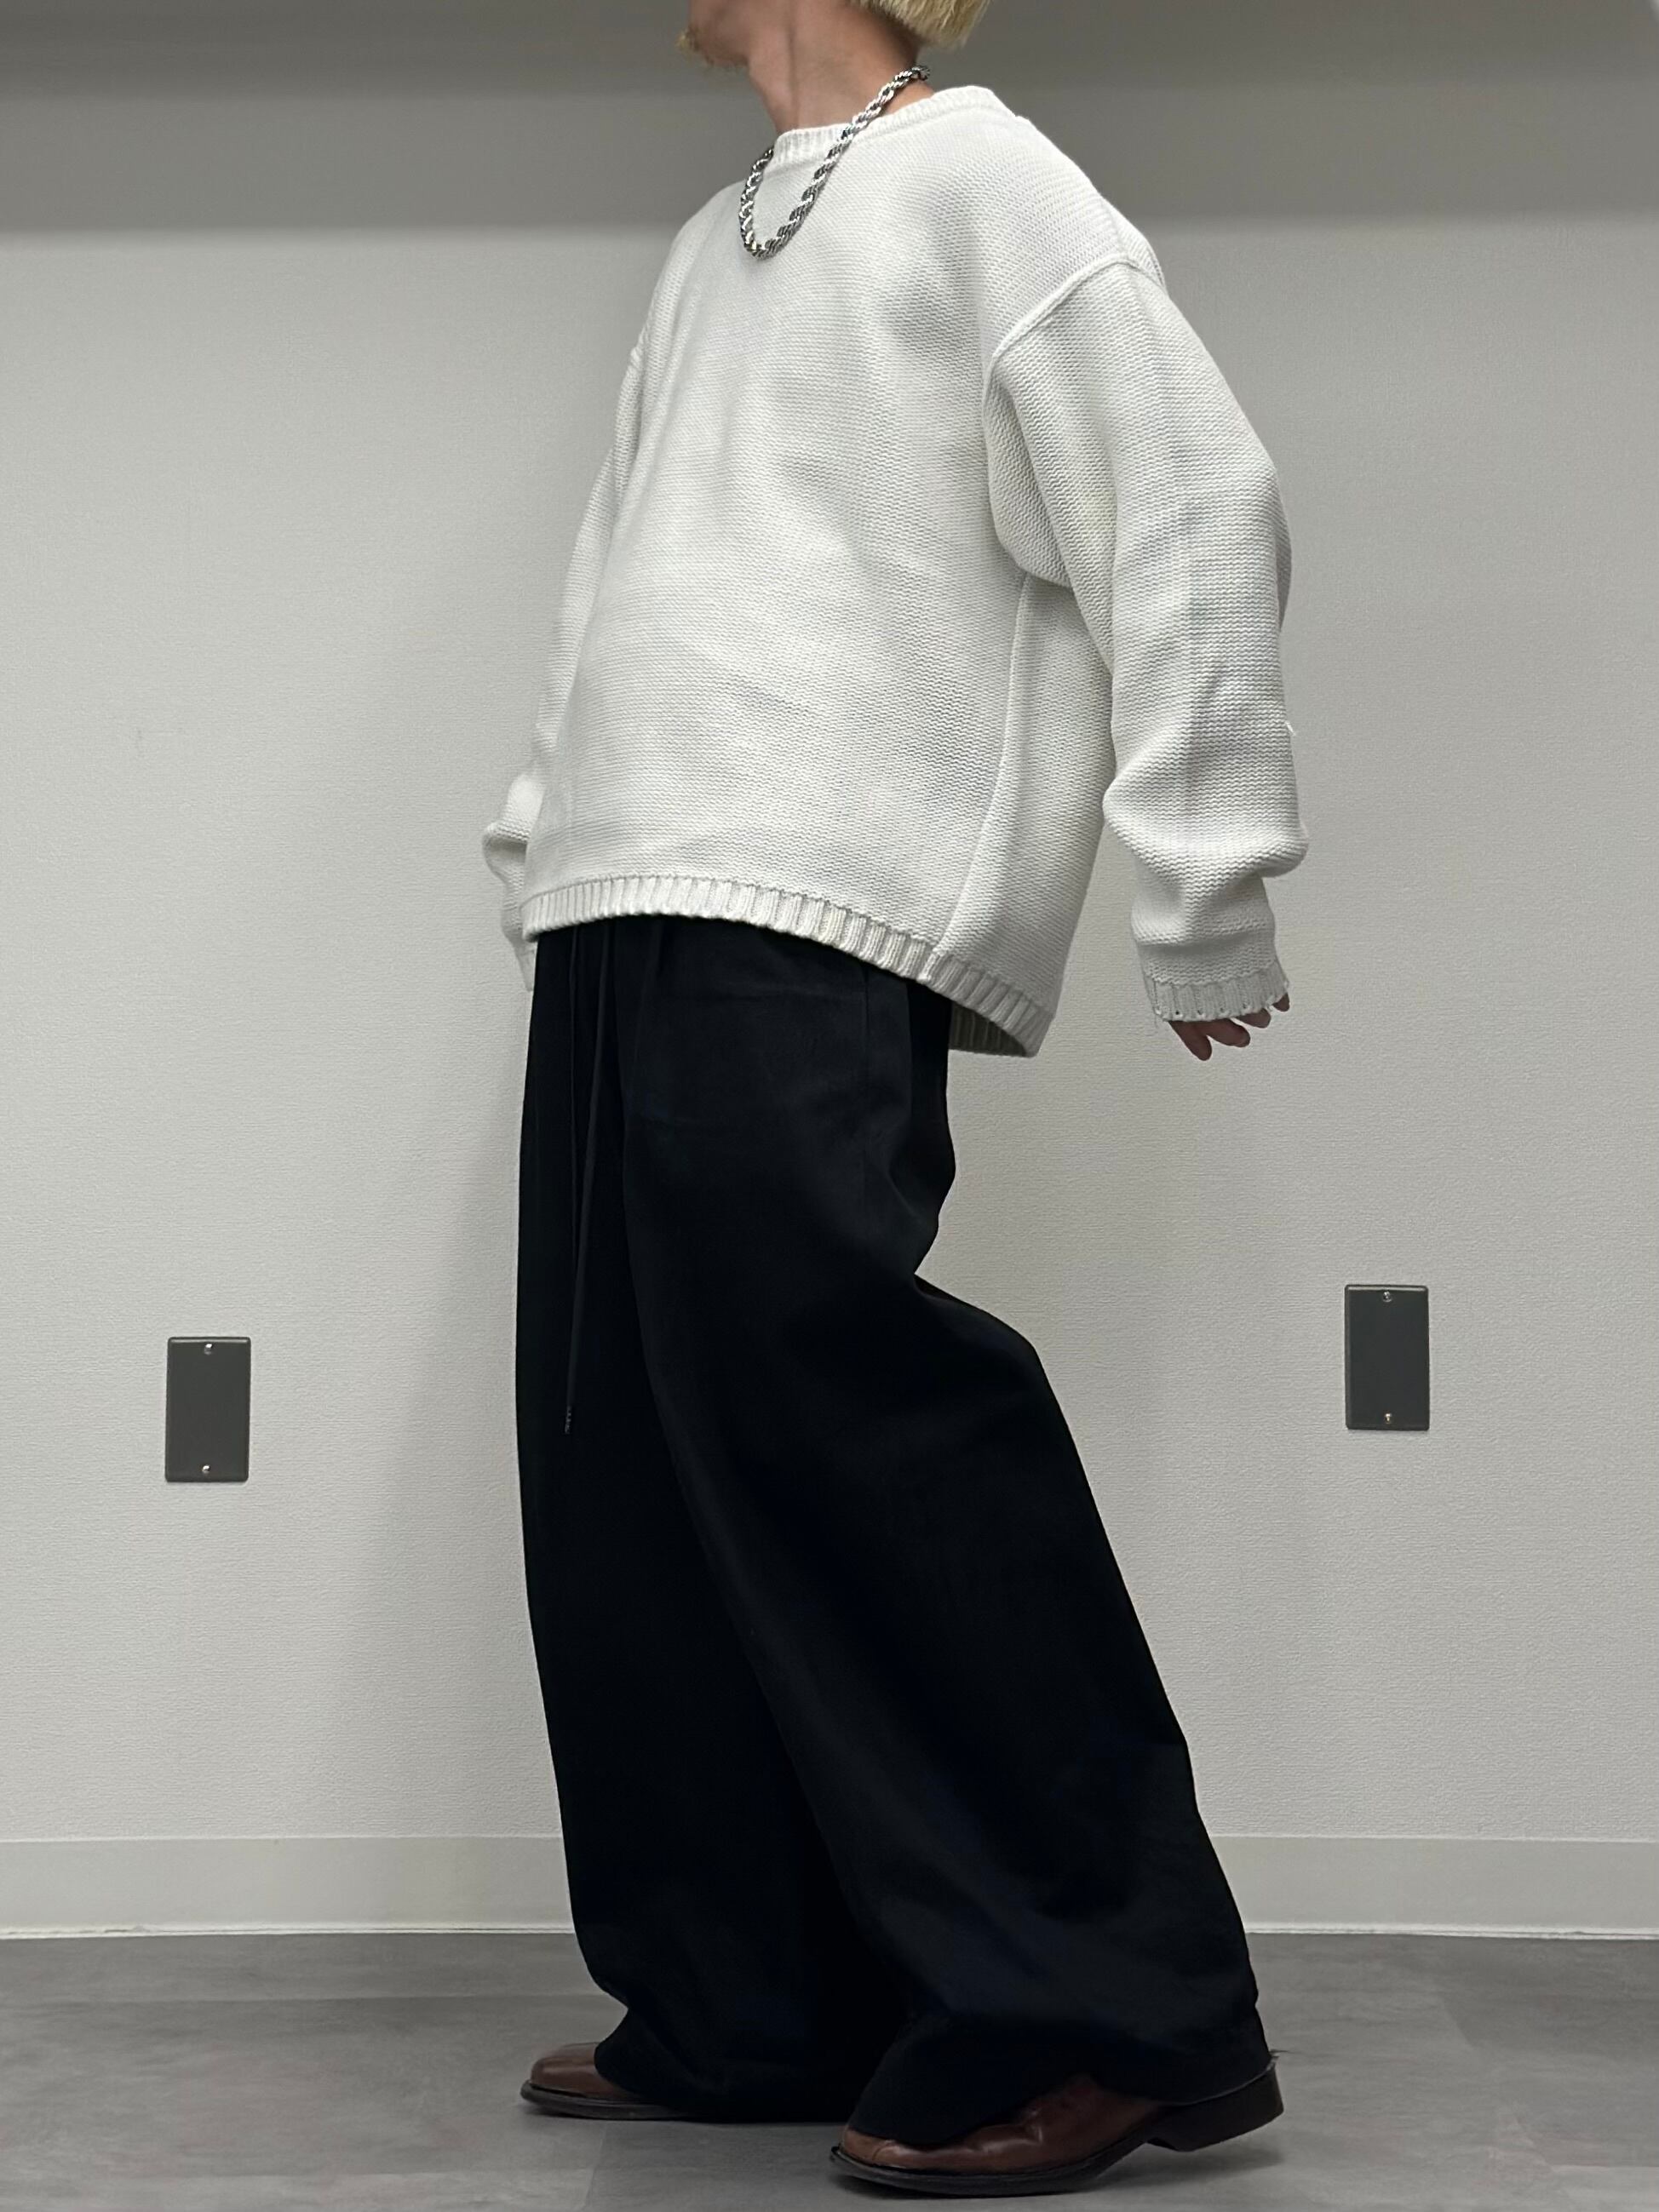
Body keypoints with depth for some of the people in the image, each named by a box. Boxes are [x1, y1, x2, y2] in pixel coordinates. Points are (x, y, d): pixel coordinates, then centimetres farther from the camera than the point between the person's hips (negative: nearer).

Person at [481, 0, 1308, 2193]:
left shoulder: (983, 180, 1)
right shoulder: (714, 247, 25)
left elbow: (1194, 519, -7)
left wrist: (1203, 897, -11)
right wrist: (547, 829, 20)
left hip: (813, 919, -9)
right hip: (630, 919, 9)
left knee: (811, 1378, -19)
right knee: (630, 1458, 4)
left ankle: (1113, 2005, -11)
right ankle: (742, 2007, 12)